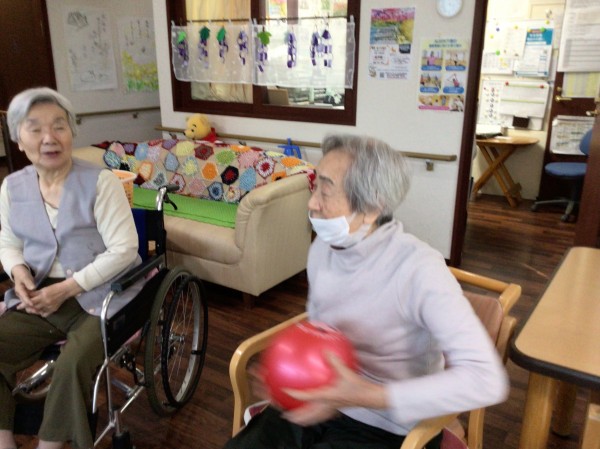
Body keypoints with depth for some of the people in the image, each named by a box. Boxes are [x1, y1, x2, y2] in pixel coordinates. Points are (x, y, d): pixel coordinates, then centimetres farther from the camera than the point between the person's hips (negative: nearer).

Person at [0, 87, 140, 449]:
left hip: (98, 299, -5)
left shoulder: (100, 181, -11)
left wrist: (66, 289, -19)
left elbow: (123, 250, -15)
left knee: (71, 367, -29)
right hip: (39, 298, 5)